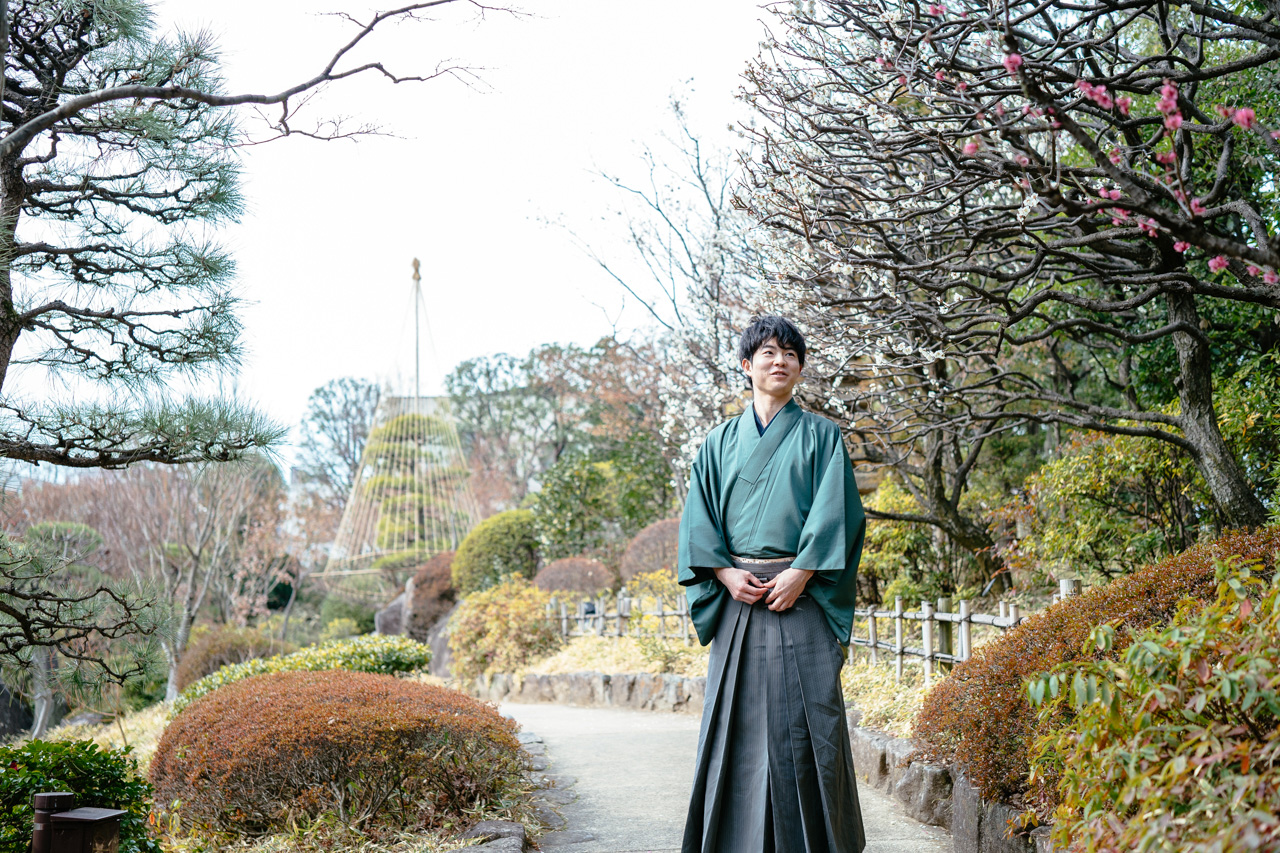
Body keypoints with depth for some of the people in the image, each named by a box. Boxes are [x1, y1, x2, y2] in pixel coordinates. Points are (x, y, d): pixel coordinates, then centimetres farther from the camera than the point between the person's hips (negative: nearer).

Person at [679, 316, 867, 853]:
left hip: (801, 597, -2)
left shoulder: (820, 436, 8)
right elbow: (698, 516, 9)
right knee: (736, 717, 1)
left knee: (803, 715, -5)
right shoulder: (721, 441, 15)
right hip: (737, 599, 2)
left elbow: (834, 513, -2)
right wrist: (725, 573, -7)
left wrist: (798, 574, -14)